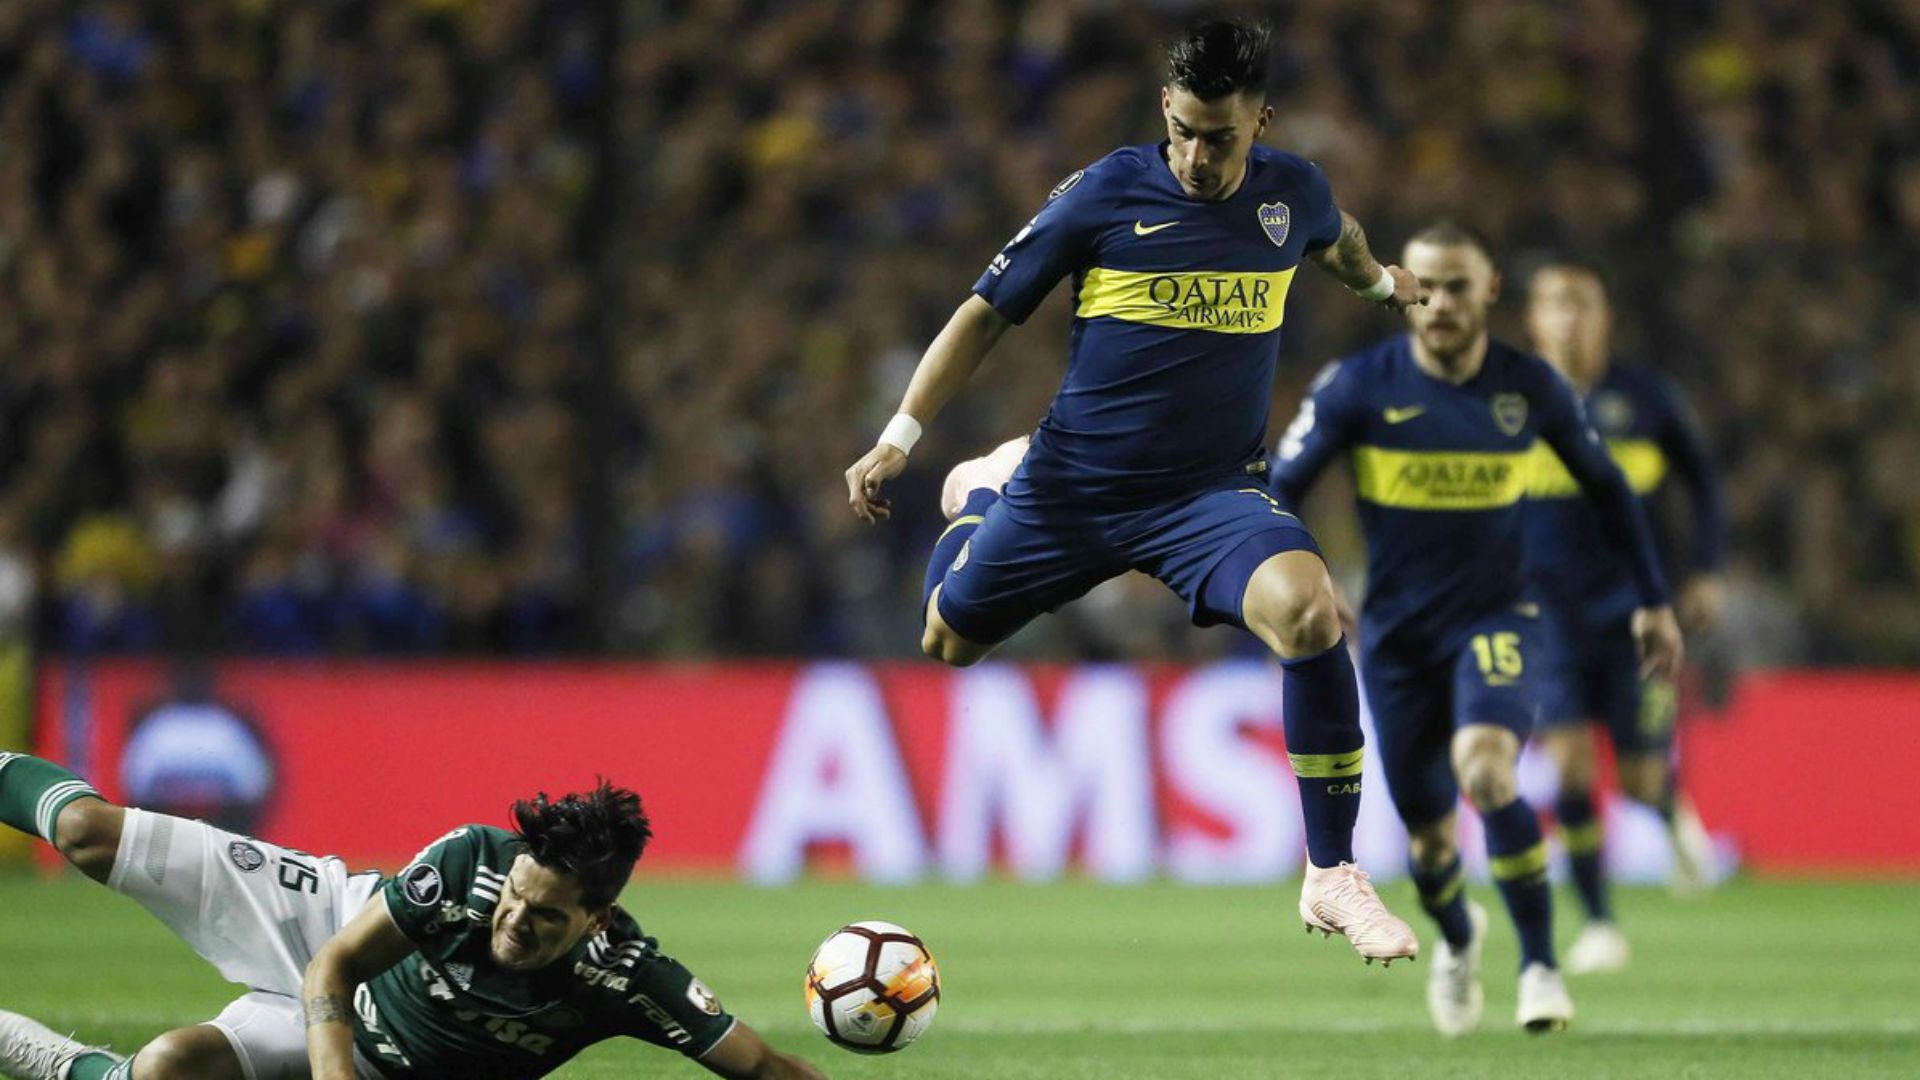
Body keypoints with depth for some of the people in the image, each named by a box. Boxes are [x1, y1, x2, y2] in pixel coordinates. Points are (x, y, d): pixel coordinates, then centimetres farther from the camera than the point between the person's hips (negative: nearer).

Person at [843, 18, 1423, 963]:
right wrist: (899, 438, -8)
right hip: (1071, 485, 0)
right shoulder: (1104, 194, -10)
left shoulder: (1292, 195, -2)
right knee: (940, 645, 14)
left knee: (1307, 608, -31)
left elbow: (1337, 241, 25)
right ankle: (985, 491, 51)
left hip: (1212, 492, 0)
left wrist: (1382, 283, 46)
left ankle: (1333, 877, -21)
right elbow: (987, 313, -1)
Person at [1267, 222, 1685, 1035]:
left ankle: (1540, 964, -15)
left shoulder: (1532, 387, -5)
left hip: (1495, 618, -1)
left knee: (1485, 769, -29)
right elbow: (1278, 488, -6)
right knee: (1426, 826, 5)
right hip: (1396, 632, 1)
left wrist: (1653, 600, 12)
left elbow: (1604, 486, 10)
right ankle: (1457, 942, 41)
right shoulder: (1359, 385, -9)